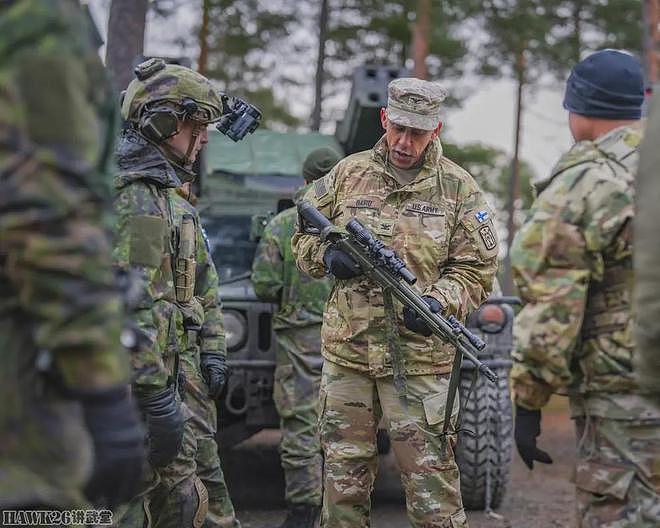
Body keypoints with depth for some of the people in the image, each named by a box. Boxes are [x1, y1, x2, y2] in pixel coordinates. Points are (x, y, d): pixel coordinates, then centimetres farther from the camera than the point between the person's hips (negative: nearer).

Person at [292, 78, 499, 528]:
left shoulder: (458, 188, 0)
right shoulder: (348, 174, 6)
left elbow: (477, 268, 0)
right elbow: (303, 236, 13)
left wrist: (439, 303, -18)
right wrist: (328, 255, -9)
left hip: (419, 358, -3)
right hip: (346, 350, 3)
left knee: (430, 475, -2)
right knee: (343, 473, 12)